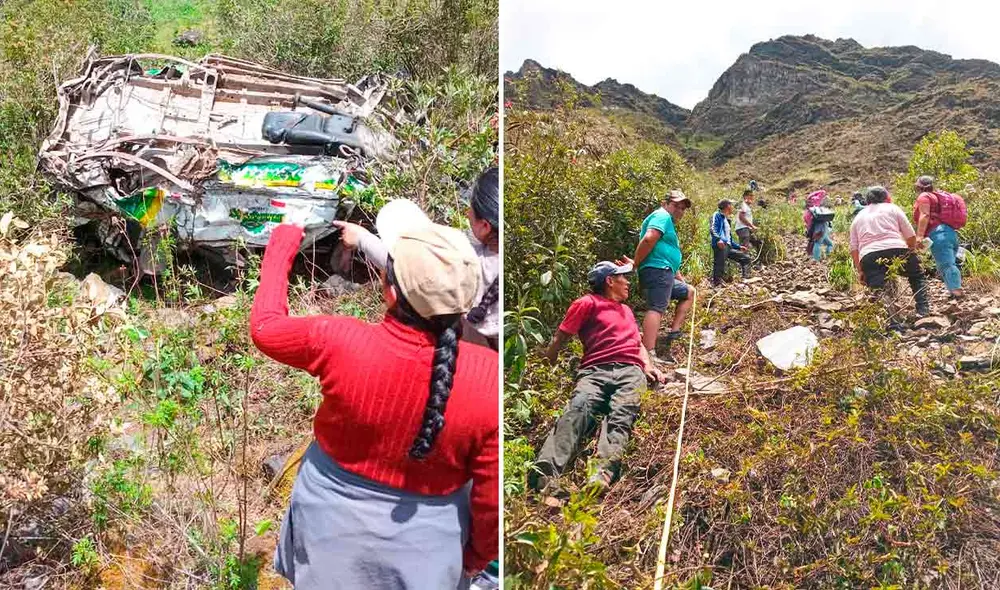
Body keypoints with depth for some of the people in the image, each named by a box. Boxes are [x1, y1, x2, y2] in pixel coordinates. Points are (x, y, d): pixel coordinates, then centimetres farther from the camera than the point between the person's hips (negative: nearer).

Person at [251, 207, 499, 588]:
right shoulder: (487, 377, -30)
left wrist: (283, 242, 6)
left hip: (333, 524, 1)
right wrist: (478, 554, 3)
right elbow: (492, 495, -17)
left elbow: (264, 325, -5)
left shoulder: (340, 343, -28)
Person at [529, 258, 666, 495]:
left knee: (621, 414, -29)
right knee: (578, 408, -34)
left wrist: (648, 365, 13)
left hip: (630, 371, 4)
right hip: (595, 371, -4)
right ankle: (545, 474, -54)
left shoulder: (626, 310, 37)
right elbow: (559, 339, 11)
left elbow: (638, 342, 33)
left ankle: (604, 473, -53)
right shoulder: (588, 303, 16)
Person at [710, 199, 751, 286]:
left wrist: (739, 247, 32)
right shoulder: (717, 215, 6)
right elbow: (712, 229, -13)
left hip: (728, 247, 10)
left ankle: (746, 280, 6)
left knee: (746, 258, 12)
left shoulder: (727, 220, 31)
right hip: (720, 246, -10)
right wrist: (718, 239, -29)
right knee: (719, 267, -19)